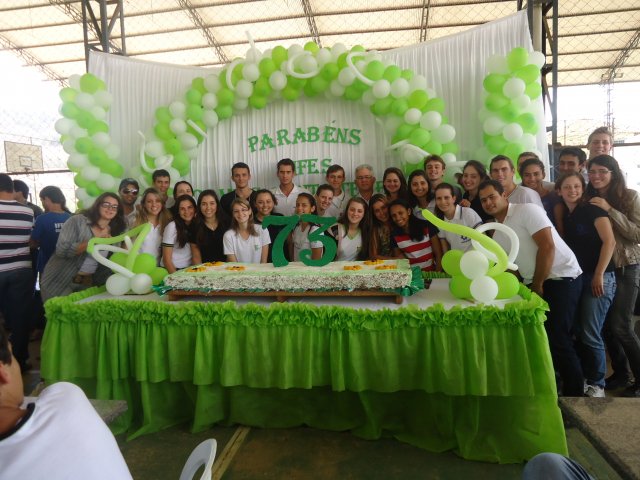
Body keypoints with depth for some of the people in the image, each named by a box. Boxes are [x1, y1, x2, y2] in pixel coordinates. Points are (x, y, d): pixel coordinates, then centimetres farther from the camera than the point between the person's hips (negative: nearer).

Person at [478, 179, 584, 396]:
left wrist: (537, 285, -12)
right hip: (535, 284, 8)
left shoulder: (527, 210, -10)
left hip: (562, 278, -8)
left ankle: (574, 394, 6)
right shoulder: (498, 233, 13)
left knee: (557, 339, -9)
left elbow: (547, 247, -18)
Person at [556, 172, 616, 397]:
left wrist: (599, 275, -16)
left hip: (598, 279, -6)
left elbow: (609, 241, -13)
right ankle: (580, 379, 22)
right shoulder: (563, 216, 12)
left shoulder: (593, 210, -5)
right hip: (574, 279, 6)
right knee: (578, 332, 9)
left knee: (591, 335, -5)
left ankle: (596, 384, 11)